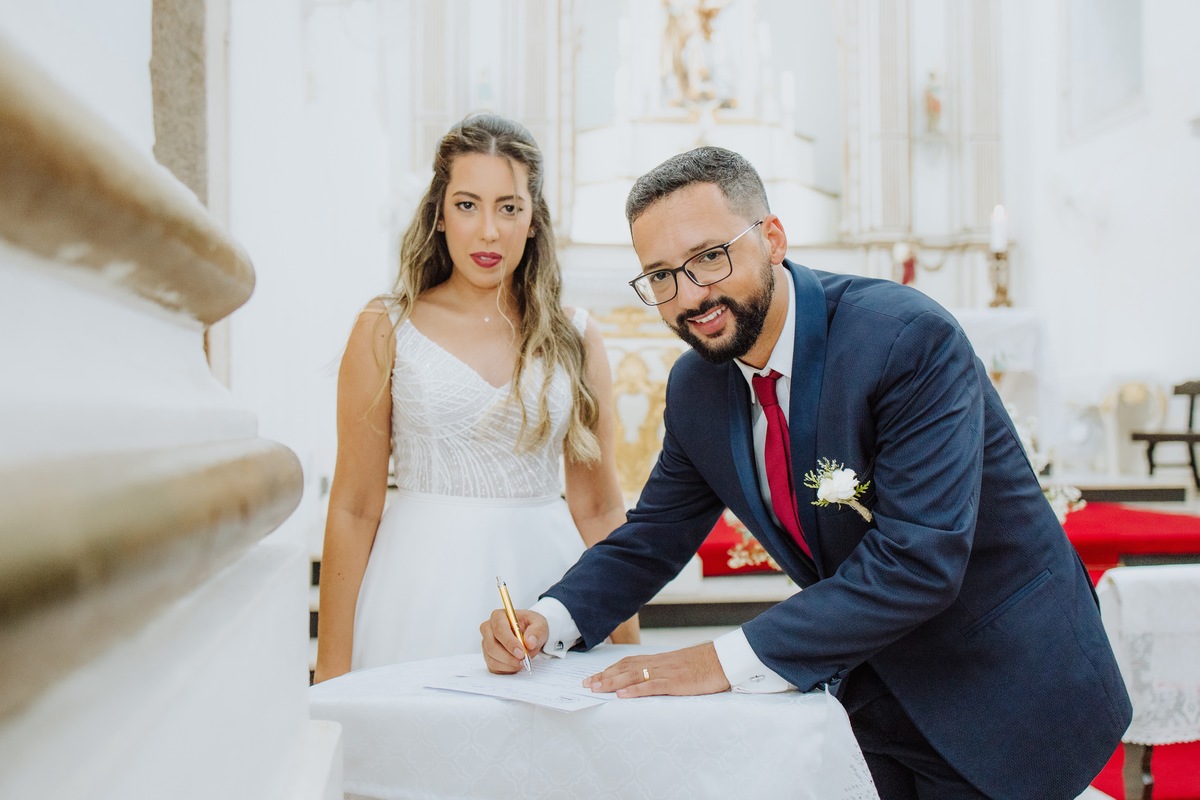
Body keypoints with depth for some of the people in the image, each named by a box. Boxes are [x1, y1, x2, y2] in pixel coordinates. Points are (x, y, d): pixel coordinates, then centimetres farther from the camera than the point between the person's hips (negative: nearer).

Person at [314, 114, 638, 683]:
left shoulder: (575, 337, 5)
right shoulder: (386, 331, 0)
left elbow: (599, 510, 9)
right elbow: (354, 508, -1)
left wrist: (630, 649, 8)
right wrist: (332, 671, -3)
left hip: (542, 579, 2)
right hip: (425, 591, -1)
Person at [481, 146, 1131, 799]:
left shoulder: (909, 339, -25)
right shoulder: (695, 389, -4)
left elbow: (918, 560, -32)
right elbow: (650, 539, 5)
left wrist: (729, 660, -33)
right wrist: (550, 620, -14)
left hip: (1001, 699, -5)